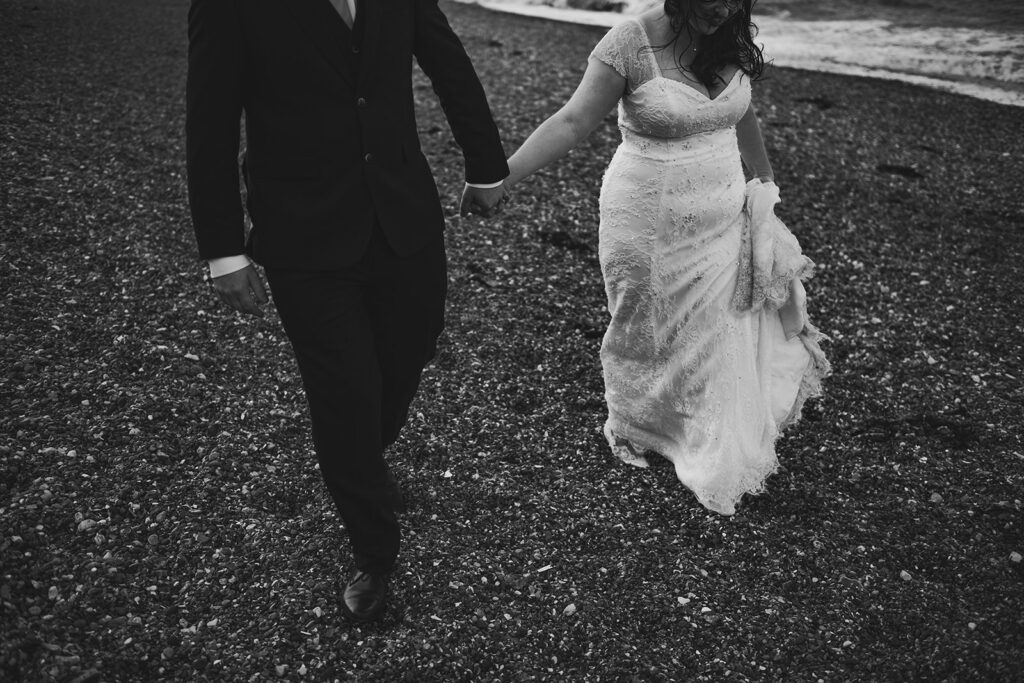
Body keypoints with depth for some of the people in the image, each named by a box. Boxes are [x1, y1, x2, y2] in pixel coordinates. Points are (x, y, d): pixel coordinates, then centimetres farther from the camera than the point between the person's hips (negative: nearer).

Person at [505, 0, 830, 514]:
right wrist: (503, 175, -36)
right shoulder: (631, 43, -18)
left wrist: (764, 178, 23)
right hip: (651, 224, -5)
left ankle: (720, 461, 29)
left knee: (723, 331, 10)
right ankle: (638, 433, 39)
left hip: (723, 219, 5)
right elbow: (573, 121, -25)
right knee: (651, 332, 13)